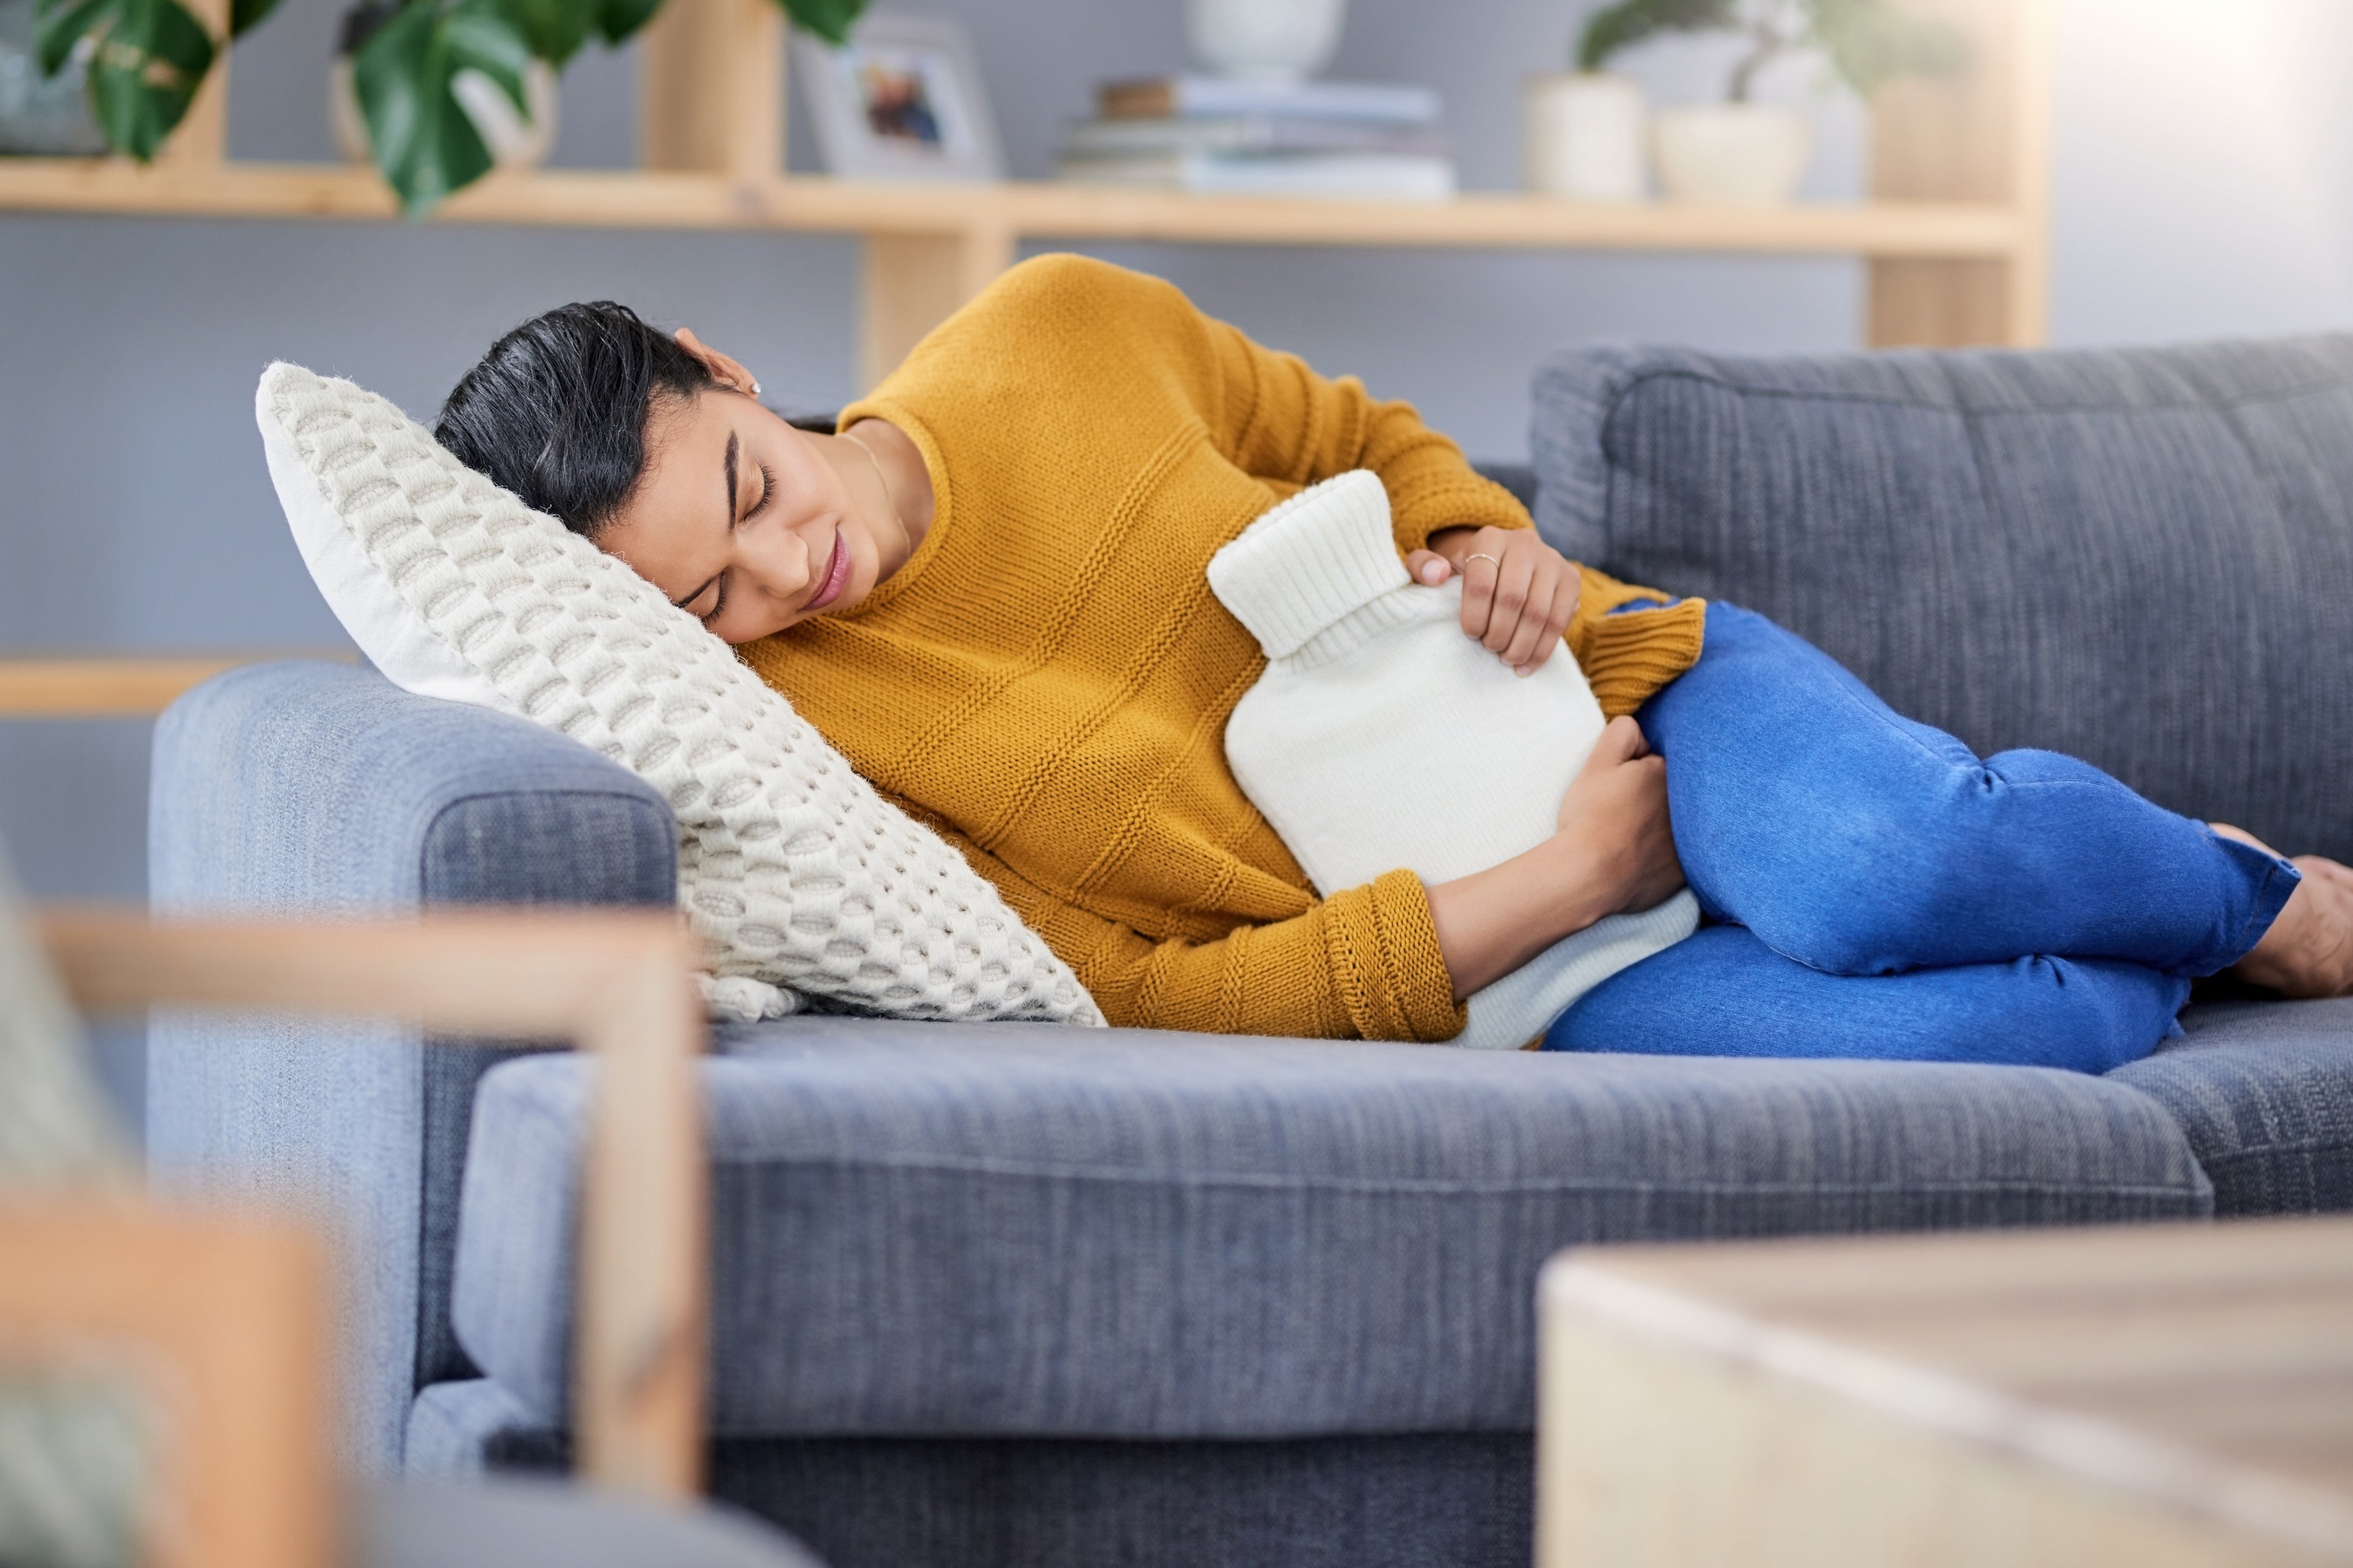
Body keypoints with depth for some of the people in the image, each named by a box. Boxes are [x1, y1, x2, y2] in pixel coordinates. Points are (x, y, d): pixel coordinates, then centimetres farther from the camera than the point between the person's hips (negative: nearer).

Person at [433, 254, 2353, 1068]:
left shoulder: (1054, 331, -4)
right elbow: (1138, 1000, -17)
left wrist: (1492, 542, -8)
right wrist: (1555, 888, -21)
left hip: (1610, 688, 3)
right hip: (1486, 995, -3)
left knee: (1878, 872, -32)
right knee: (1857, 1046, -33)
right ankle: (2180, 956, 0)